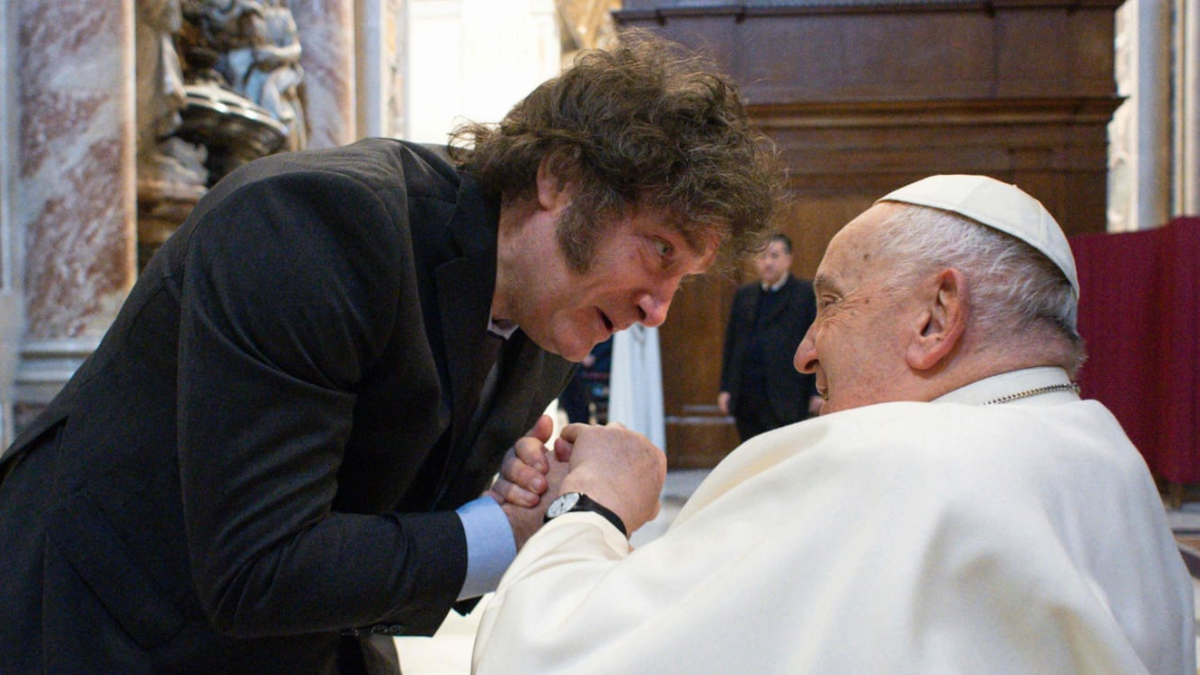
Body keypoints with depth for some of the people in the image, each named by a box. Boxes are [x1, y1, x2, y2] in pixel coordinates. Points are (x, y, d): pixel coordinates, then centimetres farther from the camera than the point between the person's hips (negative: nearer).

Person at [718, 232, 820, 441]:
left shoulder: (808, 294, 0)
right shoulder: (744, 295, 15)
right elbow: (731, 343, 15)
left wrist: (817, 392, -8)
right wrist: (725, 388, 9)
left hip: (786, 399, -5)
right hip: (746, 398, 5)